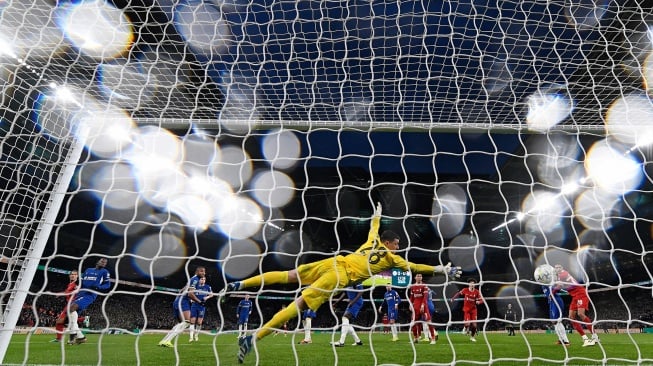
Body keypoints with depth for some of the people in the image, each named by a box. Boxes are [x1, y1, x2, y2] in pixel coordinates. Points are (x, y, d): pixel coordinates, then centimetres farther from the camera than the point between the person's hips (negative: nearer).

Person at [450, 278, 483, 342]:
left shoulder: (477, 292, -6)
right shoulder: (465, 290, -7)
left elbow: (481, 300, -6)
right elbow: (459, 294, 5)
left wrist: (478, 302, -28)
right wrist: (453, 298, -1)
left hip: (473, 309, 1)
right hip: (466, 309, -1)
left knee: (474, 324, 2)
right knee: (467, 323, -14)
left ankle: (473, 337, 23)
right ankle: (466, 328, 23)